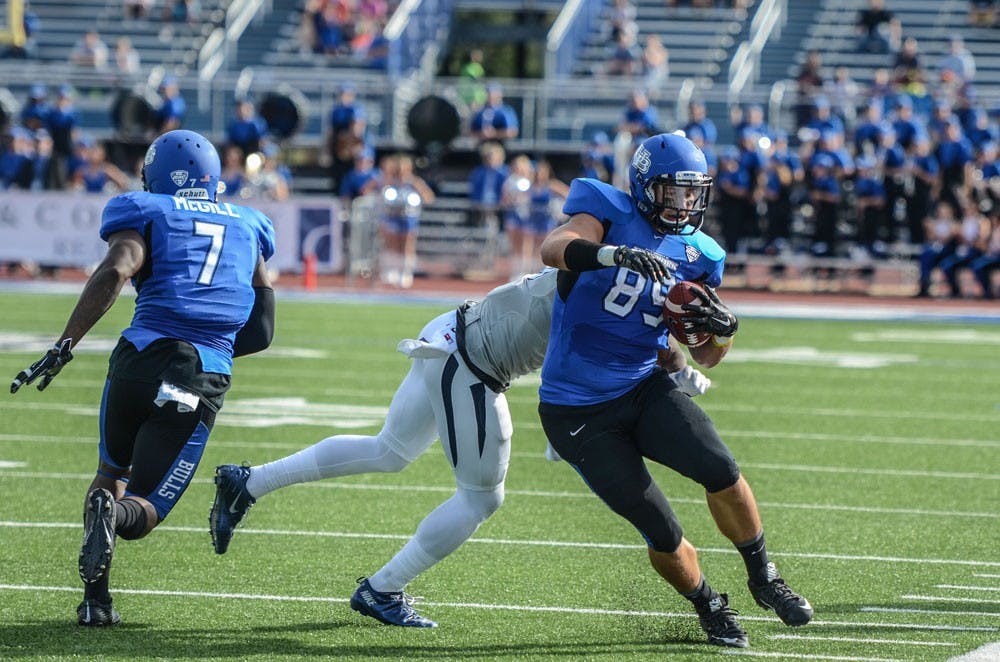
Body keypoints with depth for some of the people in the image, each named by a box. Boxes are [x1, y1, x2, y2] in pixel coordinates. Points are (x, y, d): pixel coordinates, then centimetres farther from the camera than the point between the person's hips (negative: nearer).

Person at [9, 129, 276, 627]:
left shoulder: (147, 212, 10)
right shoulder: (247, 227, 22)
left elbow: (115, 272, -11)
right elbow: (260, 332, 19)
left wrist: (64, 345, -11)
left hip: (142, 357, -1)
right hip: (205, 378, 1)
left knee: (111, 470, 26)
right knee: (142, 509, 8)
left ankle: (95, 597, 5)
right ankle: (117, 513, -32)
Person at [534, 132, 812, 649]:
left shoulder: (697, 256, 4)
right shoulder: (611, 214, -9)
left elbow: (703, 357, 12)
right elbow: (555, 249, -30)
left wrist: (722, 331, -11)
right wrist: (614, 254, -47)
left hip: (645, 389, 4)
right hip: (579, 412, -4)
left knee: (719, 470, -22)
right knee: (662, 534, -7)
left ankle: (763, 577, 2)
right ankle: (709, 608, 22)